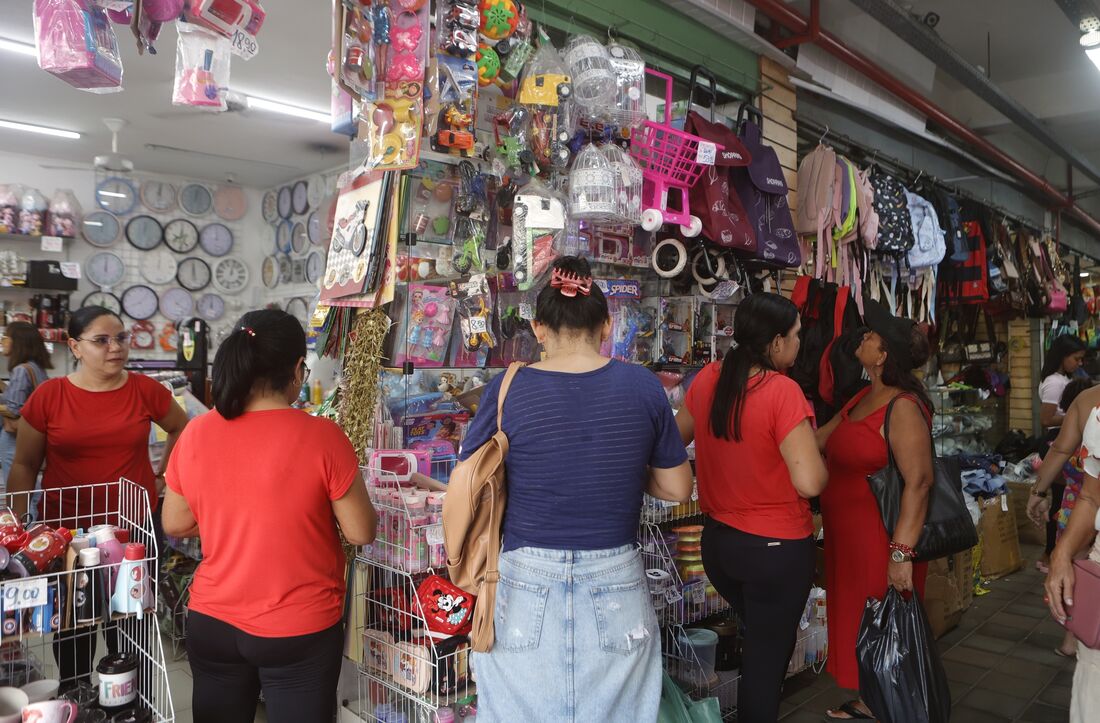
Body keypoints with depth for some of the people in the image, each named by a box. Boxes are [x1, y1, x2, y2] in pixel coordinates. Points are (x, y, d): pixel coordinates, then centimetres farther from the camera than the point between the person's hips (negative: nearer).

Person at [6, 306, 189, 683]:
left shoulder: (146, 390, -4)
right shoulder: (48, 396, -5)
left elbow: (182, 429, 15)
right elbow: (24, 466, 2)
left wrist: (164, 473, 8)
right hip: (67, 528, 0)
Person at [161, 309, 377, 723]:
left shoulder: (195, 435, -6)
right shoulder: (322, 437, -19)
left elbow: (175, 525, 6)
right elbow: (361, 533, -11)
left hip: (212, 622, 4)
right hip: (299, 629, -4)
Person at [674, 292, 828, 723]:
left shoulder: (706, 379, -5)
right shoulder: (783, 392, -24)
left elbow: (675, 439, 11)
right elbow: (810, 482, -27)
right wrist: (810, 444, -6)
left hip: (717, 541, 6)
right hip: (777, 549, -6)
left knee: (759, 640, 29)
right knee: (769, 654, 16)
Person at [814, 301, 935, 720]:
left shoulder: (903, 406, -20)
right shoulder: (865, 396, 8)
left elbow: (919, 482, -25)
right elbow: (822, 439, 19)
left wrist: (902, 553, -28)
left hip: (881, 539, -9)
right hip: (847, 536, 9)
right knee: (856, 621, 20)